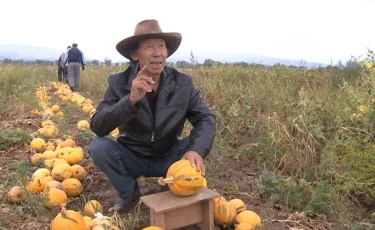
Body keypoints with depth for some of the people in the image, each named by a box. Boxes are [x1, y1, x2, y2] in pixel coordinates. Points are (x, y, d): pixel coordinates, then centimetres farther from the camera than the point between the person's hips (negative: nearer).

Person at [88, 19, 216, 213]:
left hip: (168, 158, 1)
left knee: (196, 146, -26)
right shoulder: (119, 82, -16)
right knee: (98, 146, -26)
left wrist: (196, 150, -39)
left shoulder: (183, 82, -12)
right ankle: (128, 191, 2)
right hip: (132, 158, 0)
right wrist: (131, 99, -41)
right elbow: (97, 127, -25)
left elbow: (206, 119, -18)